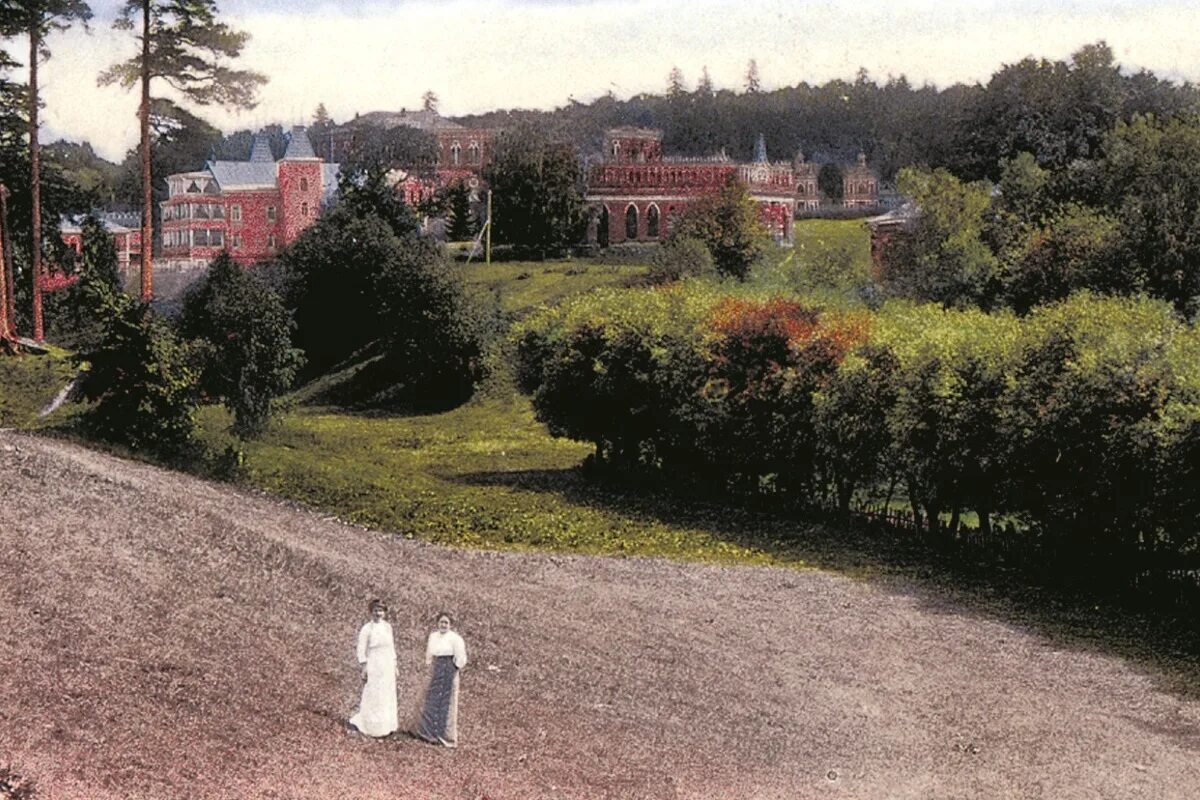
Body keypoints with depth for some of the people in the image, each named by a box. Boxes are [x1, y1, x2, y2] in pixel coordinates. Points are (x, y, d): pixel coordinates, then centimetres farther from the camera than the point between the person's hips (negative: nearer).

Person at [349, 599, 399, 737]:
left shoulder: (388, 626, 8)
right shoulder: (367, 628, -8)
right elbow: (361, 649, -8)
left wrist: (394, 664, 13)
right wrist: (363, 667, -12)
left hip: (387, 666, 6)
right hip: (373, 666, -6)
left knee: (388, 696, 8)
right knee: (372, 696, -3)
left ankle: (388, 725, 14)